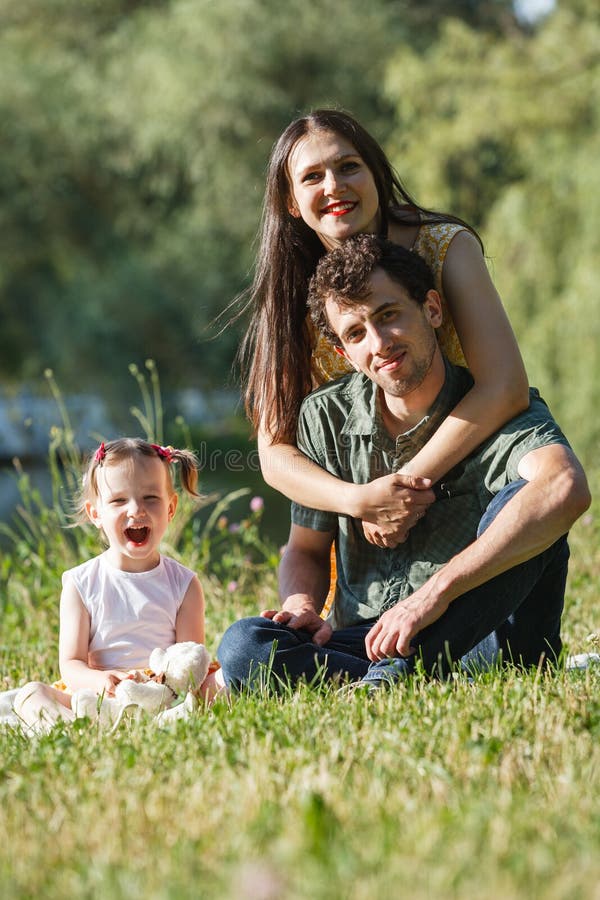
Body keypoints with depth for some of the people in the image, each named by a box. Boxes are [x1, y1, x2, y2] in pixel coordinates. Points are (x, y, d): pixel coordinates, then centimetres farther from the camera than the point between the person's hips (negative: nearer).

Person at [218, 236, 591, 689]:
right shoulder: (326, 417, 4)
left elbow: (568, 490, -35)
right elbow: (306, 550, 17)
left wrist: (436, 592, -40)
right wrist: (304, 606, -9)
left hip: (484, 641, -3)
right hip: (369, 643, 3)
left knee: (522, 502, -30)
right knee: (243, 647, -25)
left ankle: (396, 673, -33)